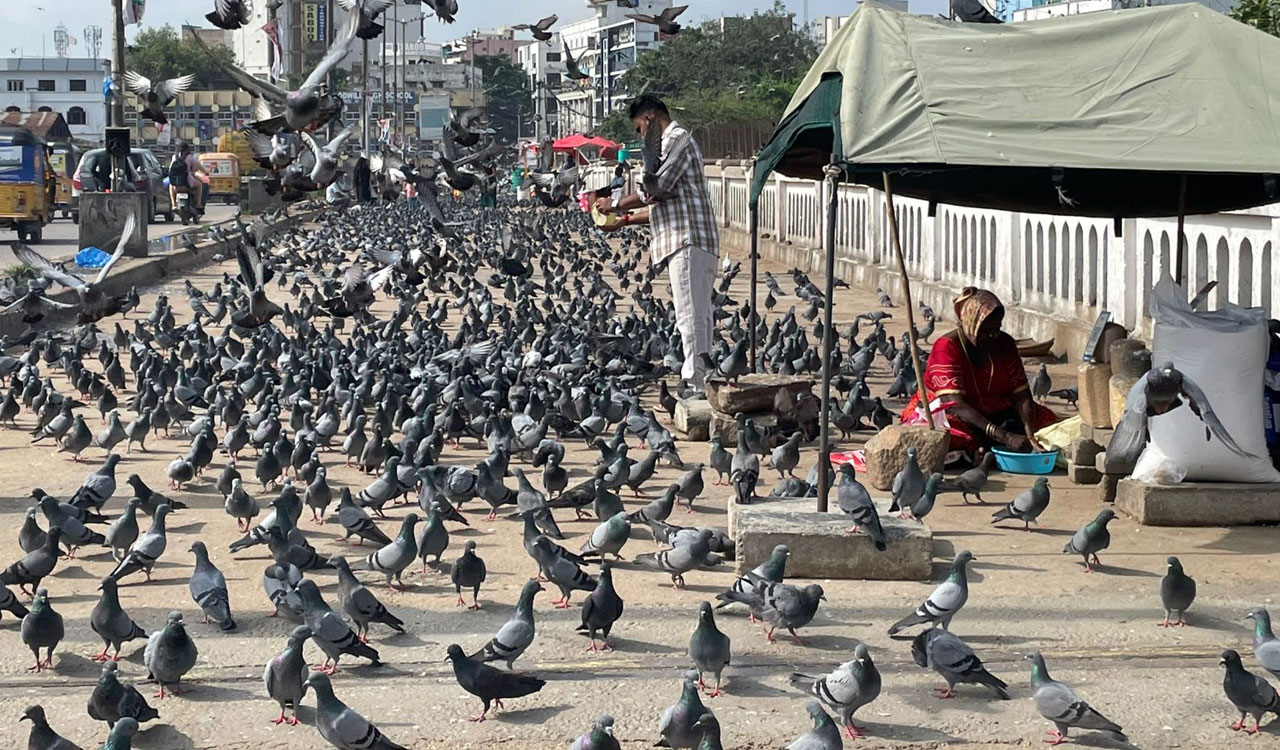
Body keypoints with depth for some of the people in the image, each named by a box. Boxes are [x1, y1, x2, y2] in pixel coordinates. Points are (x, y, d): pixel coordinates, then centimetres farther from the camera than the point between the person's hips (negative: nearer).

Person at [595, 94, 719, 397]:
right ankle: (697, 379, 11)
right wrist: (626, 220, 25)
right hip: (691, 243, 11)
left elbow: (656, 189, -16)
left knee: (691, 315, -12)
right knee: (696, 315, 9)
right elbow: (665, 204, 28)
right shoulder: (677, 141, 27)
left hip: (688, 241, -11)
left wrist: (616, 204, -4)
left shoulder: (676, 139, -6)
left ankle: (696, 383, -14)